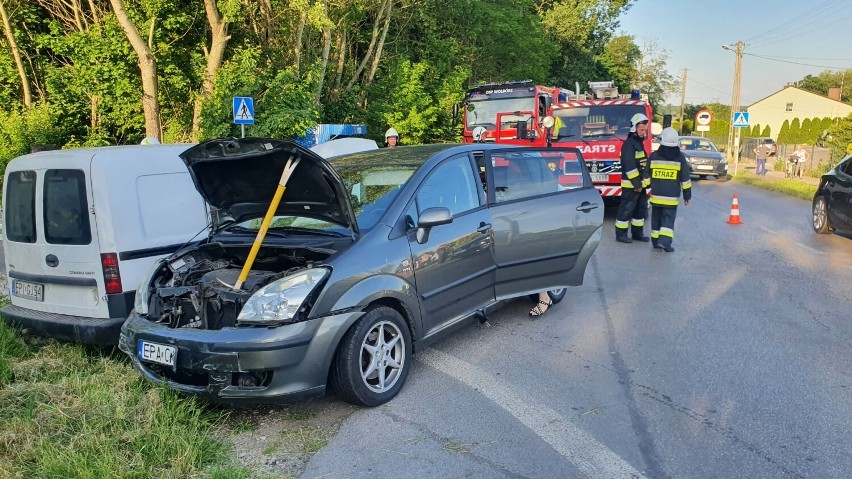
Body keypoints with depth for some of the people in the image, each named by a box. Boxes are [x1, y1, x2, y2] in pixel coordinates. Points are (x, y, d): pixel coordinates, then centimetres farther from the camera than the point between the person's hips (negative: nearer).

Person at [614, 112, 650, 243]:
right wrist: (636, 184, -20)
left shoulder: (640, 143, 16)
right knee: (626, 209, -4)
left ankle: (637, 232, 22)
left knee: (641, 208, 14)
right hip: (631, 184, -10)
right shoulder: (629, 144, -14)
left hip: (640, 184, 10)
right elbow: (629, 166, -21)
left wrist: (642, 183, 17)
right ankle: (620, 234, 2)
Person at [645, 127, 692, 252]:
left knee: (656, 217, 13)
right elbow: (685, 178, 0)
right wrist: (687, 195, 7)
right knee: (669, 218, 0)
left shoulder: (654, 156, -1)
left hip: (656, 195, 2)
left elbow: (647, 175, 5)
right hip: (672, 196, -2)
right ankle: (665, 241, -14)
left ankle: (656, 241, 17)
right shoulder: (680, 157, -3)